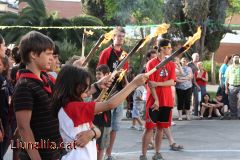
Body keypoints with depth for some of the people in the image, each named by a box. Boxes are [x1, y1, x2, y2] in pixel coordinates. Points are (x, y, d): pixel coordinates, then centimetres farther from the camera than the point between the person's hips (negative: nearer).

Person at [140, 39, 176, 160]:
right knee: (149, 127, -3)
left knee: (161, 127, 9)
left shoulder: (171, 64, 9)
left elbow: (172, 82, -2)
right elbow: (150, 84, -11)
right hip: (153, 101, -5)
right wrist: (156, 100, -17)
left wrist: (158, 83, -16)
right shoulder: (151, 63, -7)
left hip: (167, 101, 5)